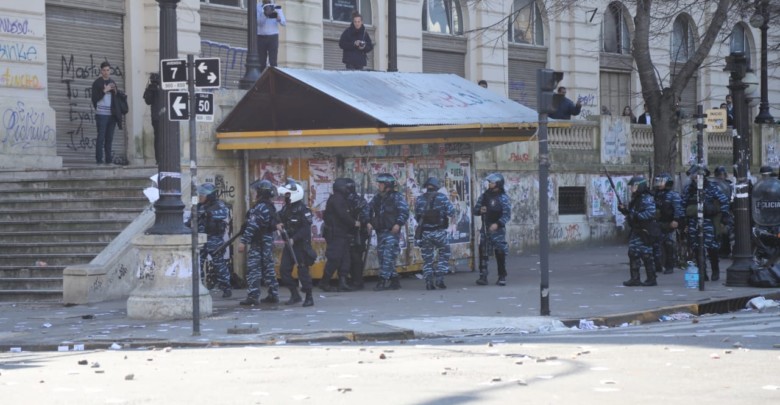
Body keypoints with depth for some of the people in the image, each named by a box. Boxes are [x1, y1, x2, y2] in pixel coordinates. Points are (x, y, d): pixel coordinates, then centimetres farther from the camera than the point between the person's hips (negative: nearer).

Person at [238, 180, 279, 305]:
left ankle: (253, 297, -12)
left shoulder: (260, 208, -16)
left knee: (253, 269, -8)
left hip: (258, 243, -9)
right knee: (268, 268, 14)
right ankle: (273, 295, 16)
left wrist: (244, 241, -22)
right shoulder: (271, 207, 13)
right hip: (269, 241, 9)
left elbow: (252, 226, -22)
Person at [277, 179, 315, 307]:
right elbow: (280, 218, 16)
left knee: (303, 270, -5)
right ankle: (295, 295, 15)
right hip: (289, 244, 8)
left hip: (301, 244, -8)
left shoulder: (302, 209, -13)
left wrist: (294, 239, -23)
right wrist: (278, 224, -8)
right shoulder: (286, 208, 12)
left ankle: (309, 297, 4)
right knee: (284, 269, 4)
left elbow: (306, 228, -19)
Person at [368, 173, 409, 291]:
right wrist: (369, 222, 3)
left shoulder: (397, 197, -5)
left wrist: (398, 224, -20)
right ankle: (394, 280, 15)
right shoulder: (377, 197, 14)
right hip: (380, 231, 8)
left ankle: (383, 281, -16)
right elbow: (369, 209, 18)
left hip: (392, 232, -8)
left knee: (388, 256, -14)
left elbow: (404, 211, -10)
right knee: (381, 256, 8)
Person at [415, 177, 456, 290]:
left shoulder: (419, 199, 2)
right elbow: (451, 212, -9)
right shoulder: (442, 198, -6)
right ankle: (439, 278, -1)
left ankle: (428, 281, 3)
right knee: (443, 254, 12)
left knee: (427, 257, 10)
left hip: (425, 232, 2)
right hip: (439, 232, -2)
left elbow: (416, 216, 5)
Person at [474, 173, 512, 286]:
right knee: (483, 253, 0)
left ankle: (502, 277, 8)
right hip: (485, 229, 4)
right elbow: (475, 210, 15)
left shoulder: (503, 197, -5)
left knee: (500, 254, -1)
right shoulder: (484, 196, 9)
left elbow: (507, 214, -11)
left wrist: (498, 224, -24)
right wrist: (480, 210, -9)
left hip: (497, 229, -4)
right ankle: (483, 277, 3)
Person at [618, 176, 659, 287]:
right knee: (633, 253, 9)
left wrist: (636, 215, -26)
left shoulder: (646, 199, -13)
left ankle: (651, 279, -1)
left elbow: (650, 213, -24)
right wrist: (624, 210, 7)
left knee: (646, 255, -7)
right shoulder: (635, 199, 17)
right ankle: (635, 278, 13)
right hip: (636, 231, 10)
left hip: (645, 232, -10)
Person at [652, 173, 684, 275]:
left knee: (670, 246, -2)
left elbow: (678, 208, -18)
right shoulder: (657, 194, 16)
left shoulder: (674, 195, -7)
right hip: (658, 224, 7)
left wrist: (676, 220, -28)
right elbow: (653, 208, 24)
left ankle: (669, 267, 4)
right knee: (656, 244, 3)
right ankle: (658, 266, 10)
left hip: (669, 224, -7)